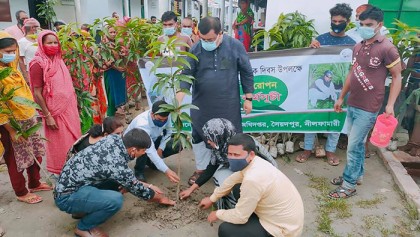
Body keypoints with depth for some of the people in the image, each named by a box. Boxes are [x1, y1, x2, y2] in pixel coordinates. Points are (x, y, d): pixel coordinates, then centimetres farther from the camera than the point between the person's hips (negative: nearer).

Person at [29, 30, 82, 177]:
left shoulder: (58, 60, 8)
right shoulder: (38, 63, -14)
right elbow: (37, 93, -15)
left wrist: (74, 107, 15)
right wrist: (47, 116, -17)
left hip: (69, 108, 7)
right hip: (55, 111, -7)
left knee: (73, 138, 14)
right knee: (60, 142, 6)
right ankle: (59, 171, 26)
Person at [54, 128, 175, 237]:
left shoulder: (114, 139, -6)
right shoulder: (117, 165, -28)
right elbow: (137, 189, -10)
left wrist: (148, 186, 15)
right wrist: (160, 198, 7)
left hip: (68, 182, 9)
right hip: (67, 196, -9)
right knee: (116, 200, -28)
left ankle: (83, 209, 19)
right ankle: (84, 227, 0)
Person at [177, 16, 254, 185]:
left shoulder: (235, 46, -7)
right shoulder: (195, 50, -6)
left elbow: (247, 73, 0)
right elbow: (186, 75, -6)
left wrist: (248, 98, 0)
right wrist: (178, 101, -20)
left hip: (228, 105, -1)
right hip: (202, 105, 2)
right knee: (199, 137, 13)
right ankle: (201, 169, 35)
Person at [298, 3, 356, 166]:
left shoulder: (352, 44, 3)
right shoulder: (320, 39, 0)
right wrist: (311, 48, -17)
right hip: (318, 84, -1)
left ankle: (330, 150, 25)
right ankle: (308, 148, 17)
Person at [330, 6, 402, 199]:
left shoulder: (388, 49, -11)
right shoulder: (358, 47, 10)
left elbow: (397, 77, -8)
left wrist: (390, 104, -17)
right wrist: (341, 97, 18)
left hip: (368, 109, -6)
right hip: (351, 105, 7)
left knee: (353, 146, -3)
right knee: (358, 143, 18)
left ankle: (349, 185, 10)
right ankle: (357, 174, 34)